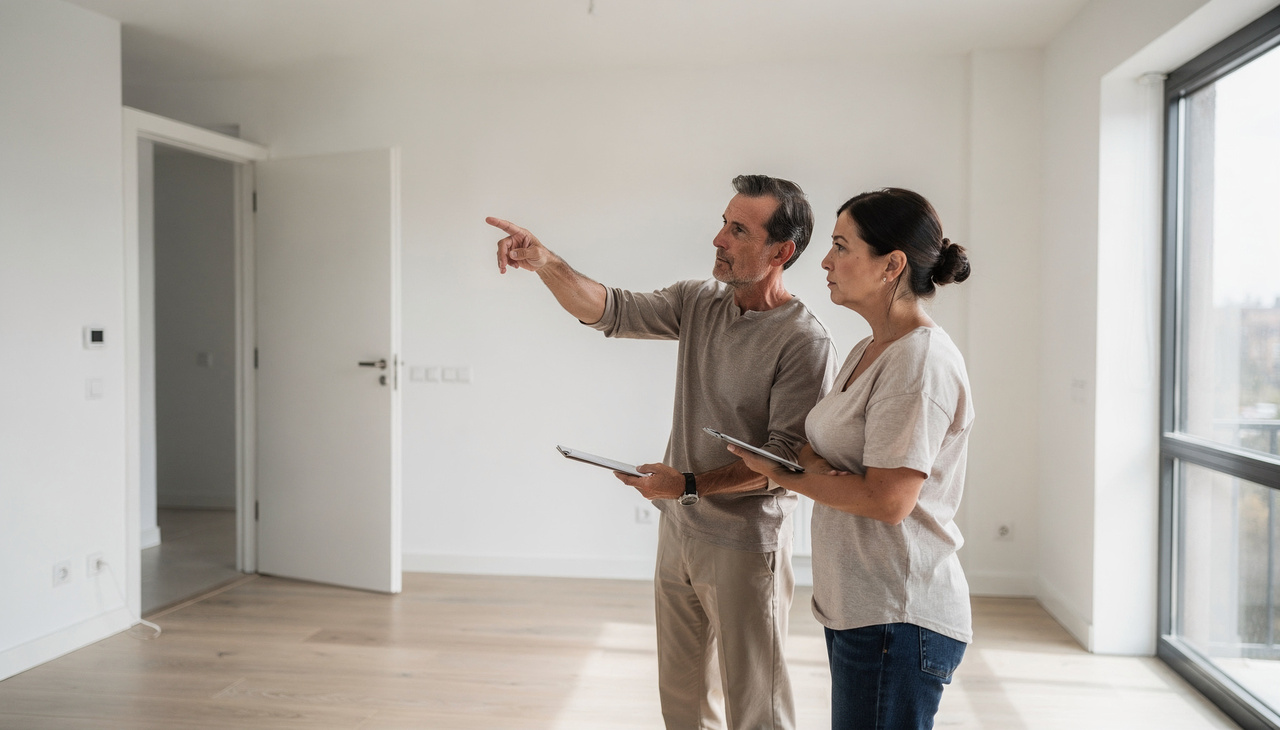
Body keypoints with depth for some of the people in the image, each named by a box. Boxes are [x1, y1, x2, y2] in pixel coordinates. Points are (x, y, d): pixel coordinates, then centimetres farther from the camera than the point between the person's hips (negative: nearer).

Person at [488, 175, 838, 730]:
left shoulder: (806, 343, -18)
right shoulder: (698, 303, 2)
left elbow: (785, 460, -19)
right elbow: (610, 312, -4)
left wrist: (690, 486, -25)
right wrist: (545, 264, -19)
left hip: (745, 544, -6)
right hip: (677, 530, 7)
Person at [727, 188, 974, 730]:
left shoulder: (921, 360, -18)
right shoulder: (867, 352, 13)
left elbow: (888, 500, -22)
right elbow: (817, 439, 14)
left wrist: (782, 475, -10)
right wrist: (814, 462, -10)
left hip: (896, 620, -9)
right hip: (855, 605, 9)